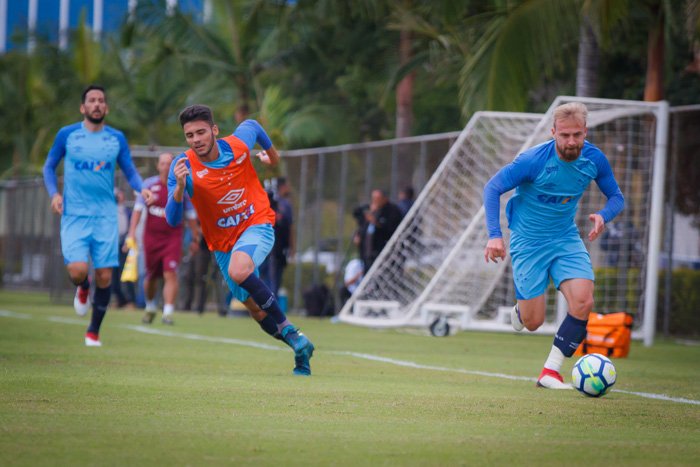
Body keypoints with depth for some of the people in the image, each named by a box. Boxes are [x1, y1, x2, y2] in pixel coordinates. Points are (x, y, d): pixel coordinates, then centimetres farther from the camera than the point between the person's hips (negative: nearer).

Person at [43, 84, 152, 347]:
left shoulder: (117, 138, 7)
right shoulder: (67, 135, 3)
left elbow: (130, 171, 12)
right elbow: (49, 167, 12)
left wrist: (141, 188, -9)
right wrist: (53, 193, -6)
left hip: (106, 216, 2)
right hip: (74, 214, -2)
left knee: (104, 276, -3)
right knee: (77, 270, -19)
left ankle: (94, 331, 16)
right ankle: (83, 289, 20)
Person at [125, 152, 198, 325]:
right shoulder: (148, 185, 0)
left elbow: (190, 214, 8)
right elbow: (138, 209, -2)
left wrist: (195, 238, 12)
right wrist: (132, 233, -12)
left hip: (173, 237, -1)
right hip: (151, 236, 1)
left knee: (170, 273, -16)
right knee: (151, 276, 11)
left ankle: (168, 312, -17)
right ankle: (150, 308, 35)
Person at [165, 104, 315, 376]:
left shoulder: (238, 145, -15)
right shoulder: (183, 167, -18)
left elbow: (253, 125, 10)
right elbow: (173, 220, -25)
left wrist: (272, 153, 24)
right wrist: (179, 187, -41)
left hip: (257, 225, -3)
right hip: (223, 242, 3)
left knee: (239, 271, -34)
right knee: (256, 309, 8)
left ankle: (287, 330, -21)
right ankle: (300, 346, 29)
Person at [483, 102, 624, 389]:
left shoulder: (594, 159, -9)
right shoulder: (534, 160, -21)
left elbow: (616, 197, 5)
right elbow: (492, 188, -15)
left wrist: (603, 216, -19)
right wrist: (494, 235, -25)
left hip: (566, 238, 3)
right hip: (528, 241, -3)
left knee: (583, 303, -19)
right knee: (533, 322, -3)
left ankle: (551, 371, -6)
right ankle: (520, 309, 37)